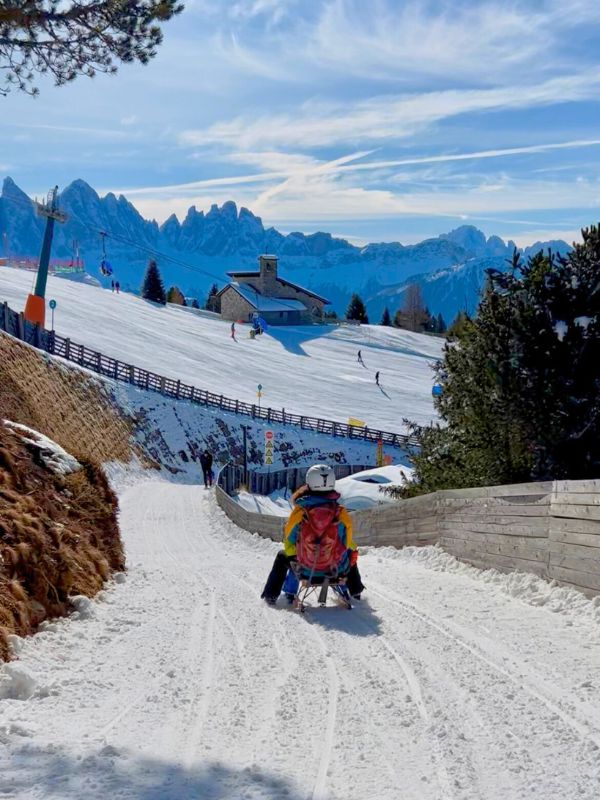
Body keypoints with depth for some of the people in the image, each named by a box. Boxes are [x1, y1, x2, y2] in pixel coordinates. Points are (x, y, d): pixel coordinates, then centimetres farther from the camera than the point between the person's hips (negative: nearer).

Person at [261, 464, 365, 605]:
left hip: (304, 565, 0)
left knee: (282, 556, 32)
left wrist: (293, 557, 17)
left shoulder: (299, 512, -16)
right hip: (334, 566, 1)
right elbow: (347, 542, -1)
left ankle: (271, 594, 32)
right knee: (351, 553, 36)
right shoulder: (341, 513, -14)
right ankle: (355, 591, 50)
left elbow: (289, 539, -3)